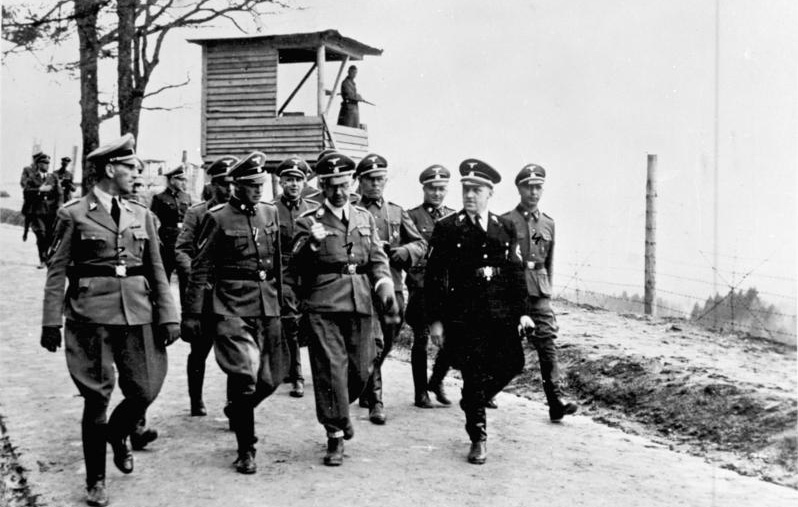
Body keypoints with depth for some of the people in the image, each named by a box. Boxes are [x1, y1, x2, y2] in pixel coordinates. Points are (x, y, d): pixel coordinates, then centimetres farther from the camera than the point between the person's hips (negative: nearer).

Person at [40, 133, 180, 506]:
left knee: (145, 390, 3)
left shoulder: (141, 215, 11)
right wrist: (52, 322, -6)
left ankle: (117, 434, 37)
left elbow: (157, 270, 10)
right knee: (97, 397, 1)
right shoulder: (74, 214, -1)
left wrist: (168, 315, 2)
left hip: (137, 314, 4)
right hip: (92, 314, -4)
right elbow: (57, 271, -2)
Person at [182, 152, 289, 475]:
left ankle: (237, 412, 39)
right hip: (233, 306, -6)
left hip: (268, 305, 6)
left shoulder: (270, 213, 12)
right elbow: (200, 268, -4)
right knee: (244, 376, -11)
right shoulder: (217, 218, -4)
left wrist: (284, 301, 16)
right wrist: (192, 313, -6)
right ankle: (246, 449, 3)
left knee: (270, 378, 9)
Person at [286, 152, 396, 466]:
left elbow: (378, 260, 13)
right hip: (322, 305, -4)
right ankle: (335, 435, 3)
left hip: (360, 303, 4)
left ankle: (338, 411, 37)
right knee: (330, 370, -7)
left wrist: (386, 291, -4)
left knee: (360, 370, 8)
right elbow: (295, 267, -2)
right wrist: (310, 244, -20)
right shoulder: (309, 222, 5)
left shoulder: (365, 219, 16)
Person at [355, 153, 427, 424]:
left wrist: (397, 252, -9)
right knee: (374, 343, -14)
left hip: (393, 287, 5)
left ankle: (366, 390, 34)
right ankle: (375, 402, -9)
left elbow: (420, 244, 10)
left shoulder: (397, 212, 15)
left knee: (385, 345, 13)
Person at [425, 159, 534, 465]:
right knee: (474, 375, -1)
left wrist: (521, 312, 3)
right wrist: (435, 319, -6)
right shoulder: (447, 228, -2)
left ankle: (474, 402, 32)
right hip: (464, 316, -4)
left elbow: (516, 272, 11)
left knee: (511, 365, 3)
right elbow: (434, 276, -3)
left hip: (502, 313, 4)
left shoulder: (505, 228, 10)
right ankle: (478, 438, 14)